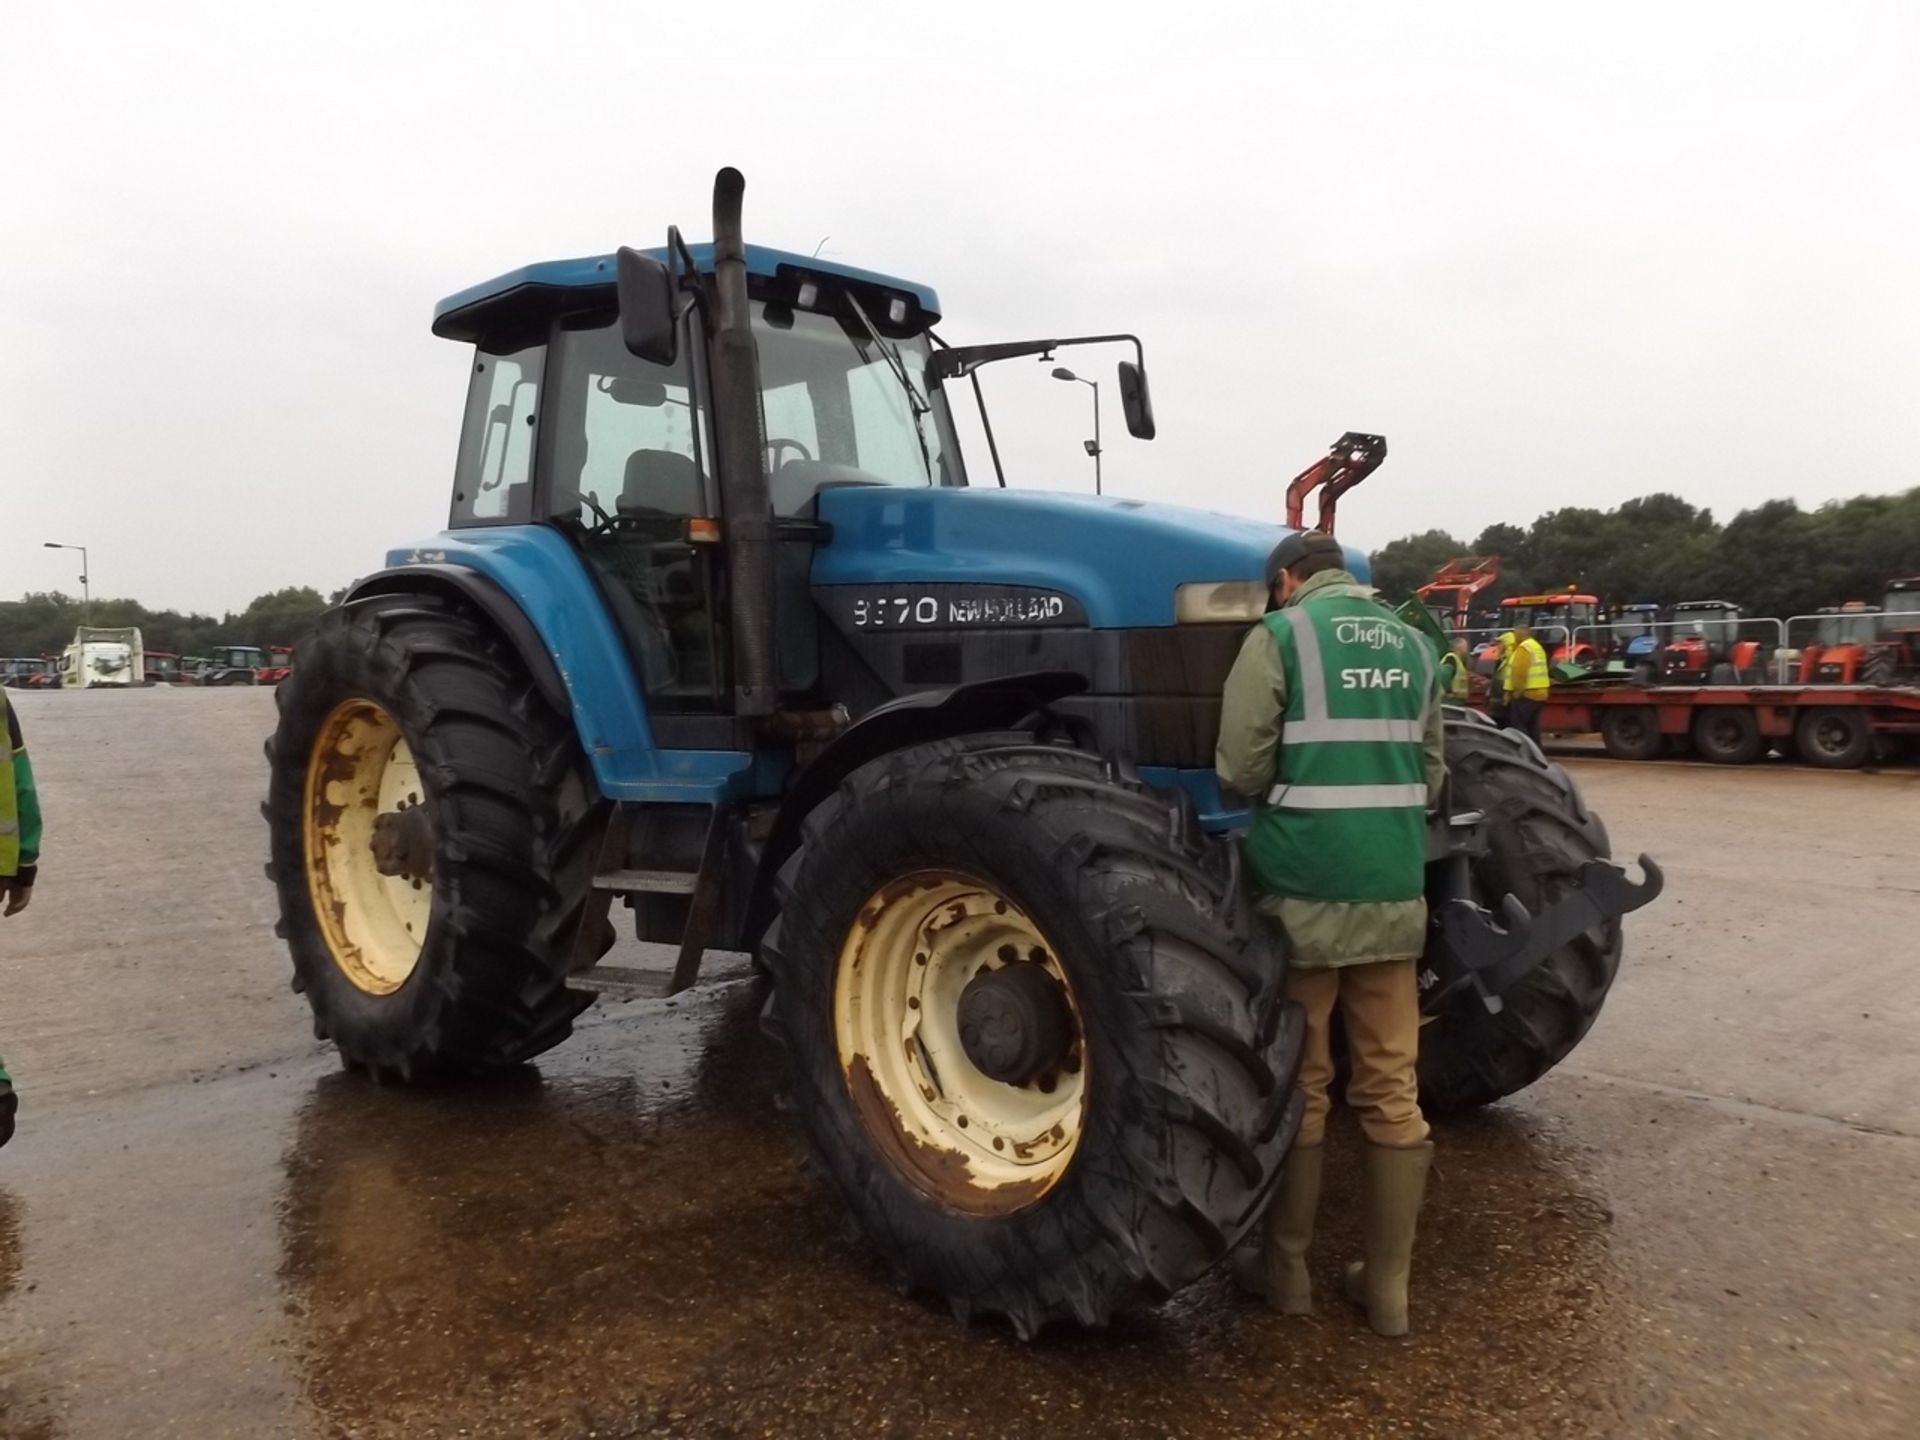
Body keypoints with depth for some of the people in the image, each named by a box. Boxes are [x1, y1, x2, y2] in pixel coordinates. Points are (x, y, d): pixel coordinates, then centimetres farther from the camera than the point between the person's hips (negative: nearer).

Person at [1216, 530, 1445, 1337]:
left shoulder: (1281, 635, -4)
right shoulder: (1411, 645, 13)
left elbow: (1239, 768, -9)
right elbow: (1432, 773, 17)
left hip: (1305, 889, -4)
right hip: (1395, 892, 5)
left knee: (1298, 1086, 8)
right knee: (1391, 1093, 10)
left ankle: (1286, 1269, 21)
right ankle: (1387, 1286, 18)